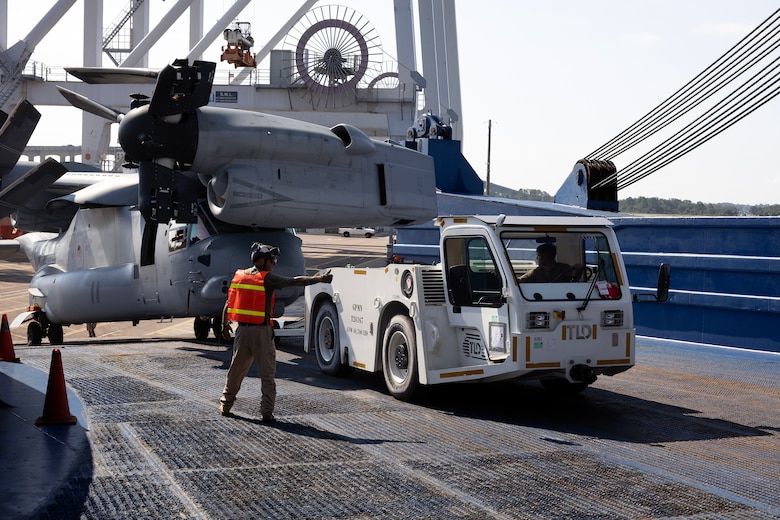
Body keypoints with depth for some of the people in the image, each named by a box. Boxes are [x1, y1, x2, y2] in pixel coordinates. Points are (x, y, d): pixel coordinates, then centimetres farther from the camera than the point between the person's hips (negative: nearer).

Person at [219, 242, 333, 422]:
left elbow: (228, 303, 12)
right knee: (267, 373, 2)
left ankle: (225, 405, 25)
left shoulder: (239, 276, 8)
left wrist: (224, 325, 22)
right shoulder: (267, 278, -8)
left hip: (242, 329, 5)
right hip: (262, 330, -5)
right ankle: (266, 412, -1)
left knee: (236, 369, 17)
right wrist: (319, 279, -12)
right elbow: (294, 281, -13)